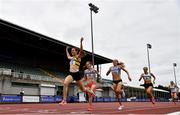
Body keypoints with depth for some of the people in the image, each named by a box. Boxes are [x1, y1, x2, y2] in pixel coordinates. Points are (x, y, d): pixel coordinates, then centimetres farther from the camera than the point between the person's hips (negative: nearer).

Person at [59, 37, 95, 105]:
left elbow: (81, 50, -18)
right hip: (71, 74, 5)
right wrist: (66, 50, 51)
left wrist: (81, 42, -25)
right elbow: (68, 56, 44)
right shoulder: (71, 58, 20)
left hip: (76, 74, -5)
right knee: (65, 83, -26)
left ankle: (91, 92, 38)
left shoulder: (78, 57, 1)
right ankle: (64, 100, -27)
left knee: (82, 89, 7)